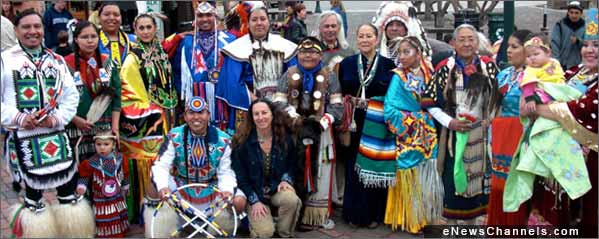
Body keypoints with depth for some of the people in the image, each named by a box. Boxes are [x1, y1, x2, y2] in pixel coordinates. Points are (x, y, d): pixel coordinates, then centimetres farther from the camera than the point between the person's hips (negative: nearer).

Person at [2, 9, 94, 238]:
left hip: (55, 133, 3)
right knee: (34, 187, 8)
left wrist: (57, 118, -8)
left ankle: (69, 212, 22)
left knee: (68, 185, 5)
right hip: (22, 136, -3)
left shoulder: (57, 60, 13)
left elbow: (71, 95, 8)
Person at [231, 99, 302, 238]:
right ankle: (255, 222, 16)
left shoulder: (285, 138, -2)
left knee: (292, 199, -33)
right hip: (254, 193, -2)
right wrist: (254, 201, -14)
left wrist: (286, 180, -10)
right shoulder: (242, 142, -10)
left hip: (277, 188, 2)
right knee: (265, 232, -22)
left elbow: (292, 165, 11)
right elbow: (240, 177, -6)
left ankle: (285, 234, -5)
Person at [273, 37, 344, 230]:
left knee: (320, 174, 3)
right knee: (295, 172, 0)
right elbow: (278, 103, 2)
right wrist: (295, 118, -11)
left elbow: (337, 106, 2)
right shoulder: (289, 76, 8)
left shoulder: (329, 77, 7)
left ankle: (320, 215, 12)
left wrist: (322, 122, -11)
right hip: (293, 132, 0)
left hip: (320, 132, 0)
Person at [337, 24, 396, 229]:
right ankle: (355, 214, 16)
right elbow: (340, 94, 5)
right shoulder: (347, 63, 6)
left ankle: (374, 214, 18)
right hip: (354, 123, 1)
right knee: (354, 167, 4)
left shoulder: (388, 65, 2)